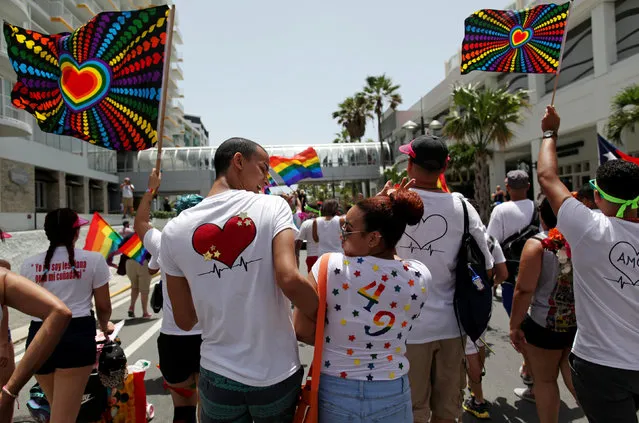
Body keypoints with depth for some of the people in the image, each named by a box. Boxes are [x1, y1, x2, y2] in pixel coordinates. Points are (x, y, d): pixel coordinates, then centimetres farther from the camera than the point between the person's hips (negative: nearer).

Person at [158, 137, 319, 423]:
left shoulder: (174, 230, -4)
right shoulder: (273, 206, -12)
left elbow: (185, 321, 1)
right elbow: (289, 279, -26)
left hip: (219, 377, 2)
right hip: (278, 375, -1)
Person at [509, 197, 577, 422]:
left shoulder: (537, 244, -15)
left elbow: (524, 290, -17)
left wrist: (515, 325, -8)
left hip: (546, 324, -4)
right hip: (581, 322, 4)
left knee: (545, 380, 14)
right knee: (573, 378, 18)